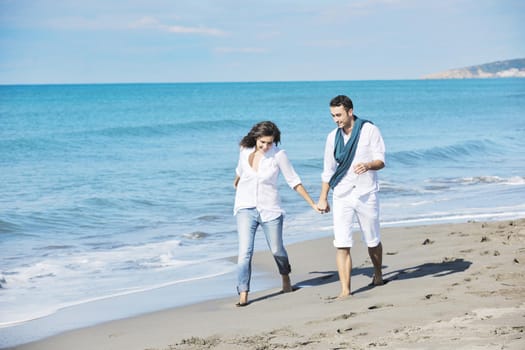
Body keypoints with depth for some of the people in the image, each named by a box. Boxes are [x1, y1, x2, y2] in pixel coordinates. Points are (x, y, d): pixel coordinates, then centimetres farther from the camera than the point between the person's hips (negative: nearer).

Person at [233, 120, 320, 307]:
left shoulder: (279, 155, -11)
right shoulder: (245, 150, -4)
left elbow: (294, 181, -4)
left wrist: (312, 204, -4)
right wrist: (236, 183, 39)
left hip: (269, 209, -1)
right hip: (246, 208, 1)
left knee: (277, 249, 12)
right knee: (245, 251, -12)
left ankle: (285, 277, 43)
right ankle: (243, 295, -11)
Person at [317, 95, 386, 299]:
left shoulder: (370, 130, -4)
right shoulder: (333, 137, 7)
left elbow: (381, 161, -8)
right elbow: (328, 170, 14)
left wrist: (368, 165, -30)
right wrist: (323, 198, 14)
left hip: (366, 195, -2)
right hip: (342, 196, 2)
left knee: (372, 241, 12)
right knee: (341, 244, -11)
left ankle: (378, 274, 39)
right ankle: (345, 289, -11)